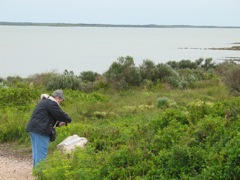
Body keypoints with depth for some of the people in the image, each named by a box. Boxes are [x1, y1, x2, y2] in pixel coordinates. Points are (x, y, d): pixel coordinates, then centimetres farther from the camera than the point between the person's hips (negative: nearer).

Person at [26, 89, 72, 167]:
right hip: (40, 131, -11)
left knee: (36, 153, 14)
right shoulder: (51, 103, -9)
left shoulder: (45, 101, 24)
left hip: (34, 129, 11)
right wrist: (68, 120, 9)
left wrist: (59, 123, 15)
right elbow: (60, 114, -10)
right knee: (41, 154, -8)